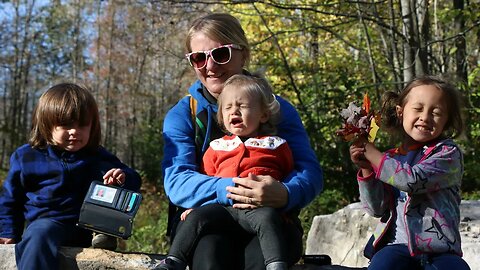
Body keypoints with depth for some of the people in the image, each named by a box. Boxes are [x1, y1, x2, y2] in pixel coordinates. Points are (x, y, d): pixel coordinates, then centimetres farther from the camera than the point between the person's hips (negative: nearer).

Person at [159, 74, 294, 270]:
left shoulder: (275, 145, 20)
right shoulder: (217, 147, 25)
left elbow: (290, 176, 21)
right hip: (223, 205, 3)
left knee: (268, 218, -35)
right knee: (197, 217, -22)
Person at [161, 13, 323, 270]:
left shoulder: (278, 109, 5)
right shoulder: (181, 114, 5)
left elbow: (310, 173, -5)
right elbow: (176, 181, -8)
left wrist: (285, 194, -29)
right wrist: (228, 190, -28)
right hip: (205, 221, 0)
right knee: (211, 249, -34)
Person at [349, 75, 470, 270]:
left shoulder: (448, 153, 1)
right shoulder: (390, 159, 15)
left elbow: (414, 180, -17)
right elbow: (376, 208, 8)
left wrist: (373, 154, -7)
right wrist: (366, 169, -5)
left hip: (439, 251, -2)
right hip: (397, 245, 2)